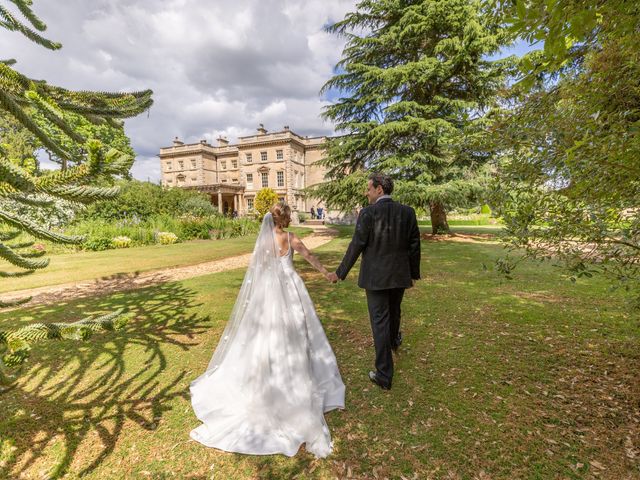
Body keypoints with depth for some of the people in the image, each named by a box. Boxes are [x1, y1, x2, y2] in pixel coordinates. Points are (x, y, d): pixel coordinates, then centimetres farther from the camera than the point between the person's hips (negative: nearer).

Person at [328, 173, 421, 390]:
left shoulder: (367, 213, -15)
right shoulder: (407, 212, -1)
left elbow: (356, 246, -13)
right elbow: (414, 245, 4)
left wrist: (340, 272, -1)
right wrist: (414, 273, 16)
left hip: (375, 276, -5)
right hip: (400, 275, 5)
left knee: (380, 322, 3)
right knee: (394, 312, 28)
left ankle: (384, 375, 10)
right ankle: (394, 341, 56)